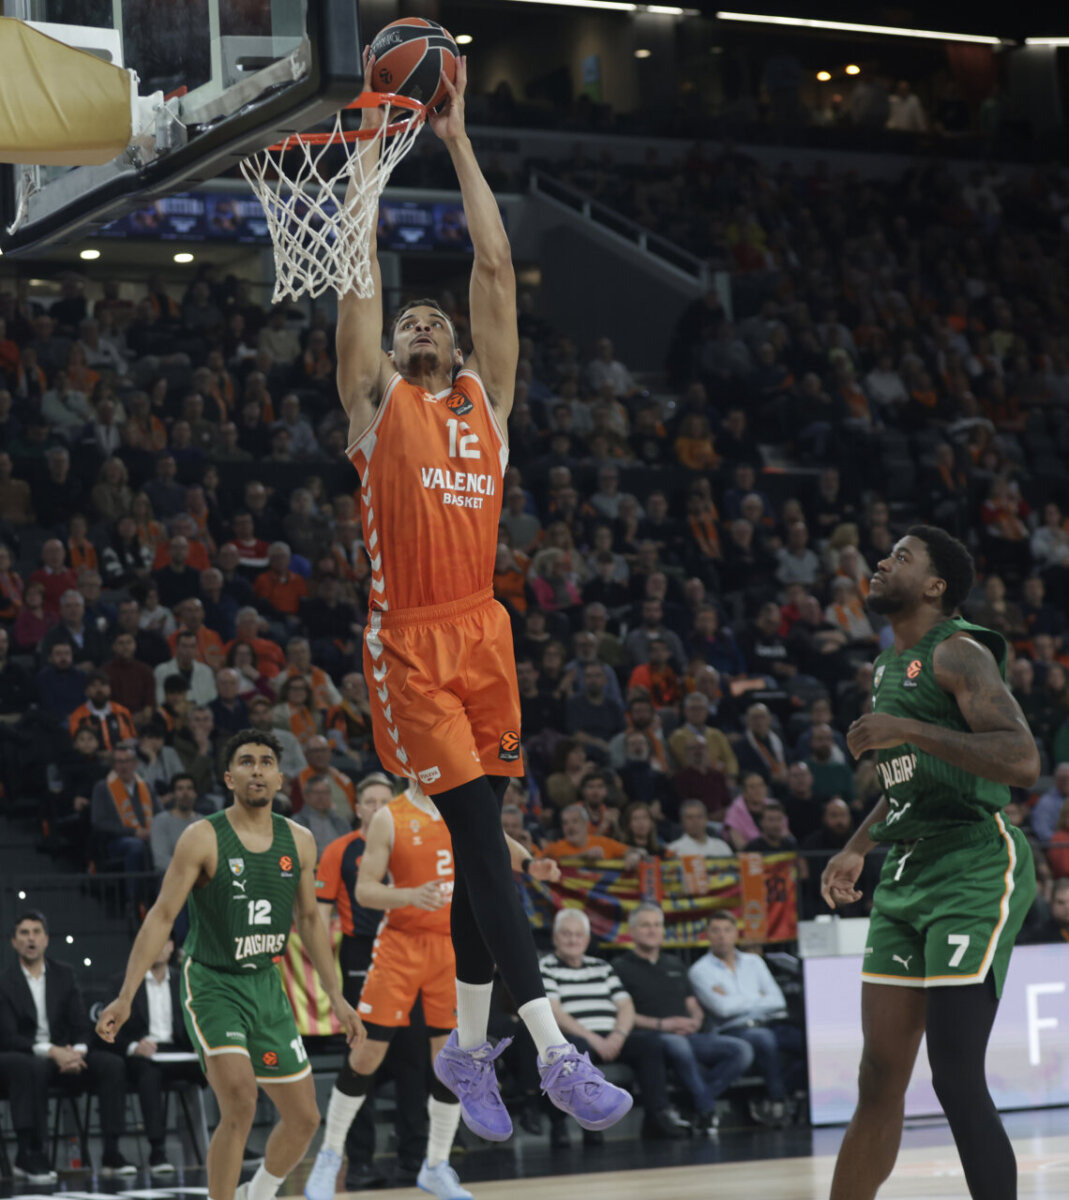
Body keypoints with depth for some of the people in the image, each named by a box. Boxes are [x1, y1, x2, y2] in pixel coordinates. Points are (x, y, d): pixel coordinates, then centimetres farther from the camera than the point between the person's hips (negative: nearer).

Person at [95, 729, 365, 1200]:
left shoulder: (299, 842, 3)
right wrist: (126, 997, -21)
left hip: (266, 985, 6)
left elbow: (310, 920, 14)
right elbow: (161, 916, -13)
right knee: (240, 1103, -24)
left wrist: (335, 996, 13)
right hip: (211, 985, -6)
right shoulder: (203, 839, -12)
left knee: (304, 1119, 8)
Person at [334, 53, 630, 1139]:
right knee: (479, 837, -11)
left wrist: (458, 144, 11)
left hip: (481, 633, 5)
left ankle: (466, 1046, 17)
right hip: (408, 641, -5)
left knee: (481, 840, 7)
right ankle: (556, 1052, -16)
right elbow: (358, 272, 1)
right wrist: (369, 151, 4)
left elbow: (496, 266, 11)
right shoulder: (376, 400, 7)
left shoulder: (487, 398, 16)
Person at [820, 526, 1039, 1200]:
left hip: (975, 871, -9)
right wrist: (858, 851, 19)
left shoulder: (958, 653, -10)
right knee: (880, 1080, 10)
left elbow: (1023, 762, -24)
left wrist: (907, 729, -24)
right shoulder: (888, 666, 18)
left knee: (957, 1080, -13)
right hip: (908, 873, 9)